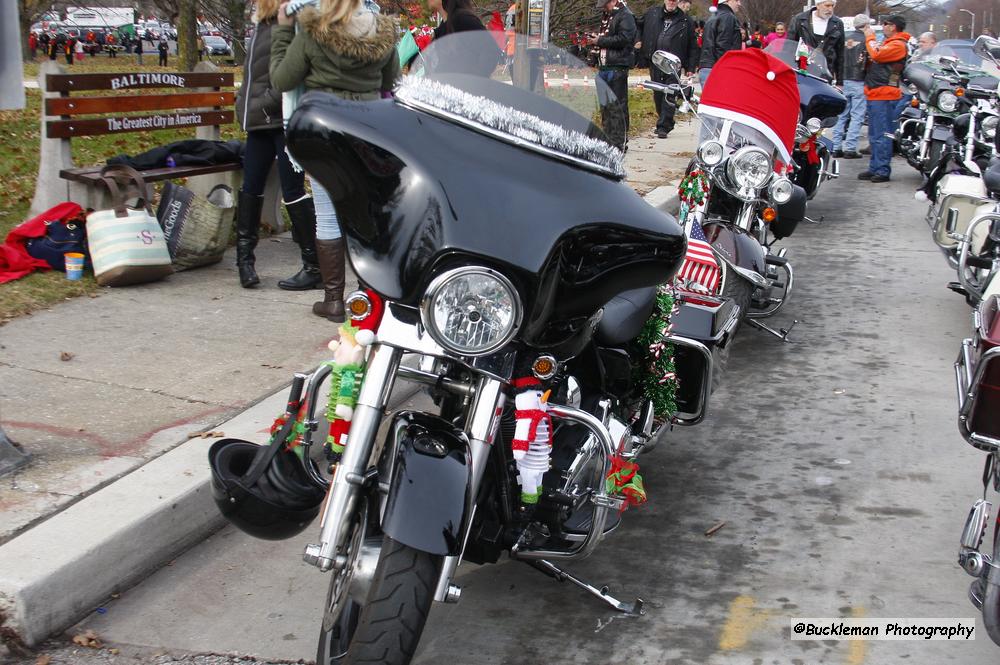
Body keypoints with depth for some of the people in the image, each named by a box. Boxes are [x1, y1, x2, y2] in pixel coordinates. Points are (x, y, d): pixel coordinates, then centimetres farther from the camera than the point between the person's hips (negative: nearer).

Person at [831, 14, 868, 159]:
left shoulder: (845, 38, 7)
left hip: (844, 81, 5)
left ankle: (836, 147, 11)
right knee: (857, 116, -1)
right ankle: (850, 148, -5)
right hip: (859, 82, -5)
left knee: (842, 115, 11)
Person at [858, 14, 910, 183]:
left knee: (881, 136, -11)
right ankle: (875, 168, 21)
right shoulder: (888, 42, 21)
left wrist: (870, 38, -5)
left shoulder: (898, 45, -11)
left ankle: (883, 171, -11)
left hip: (883, 95, -10)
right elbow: (876, 57, 19)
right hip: (875, 94, 10)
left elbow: (877, 55, -20)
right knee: (874, 136, 14)